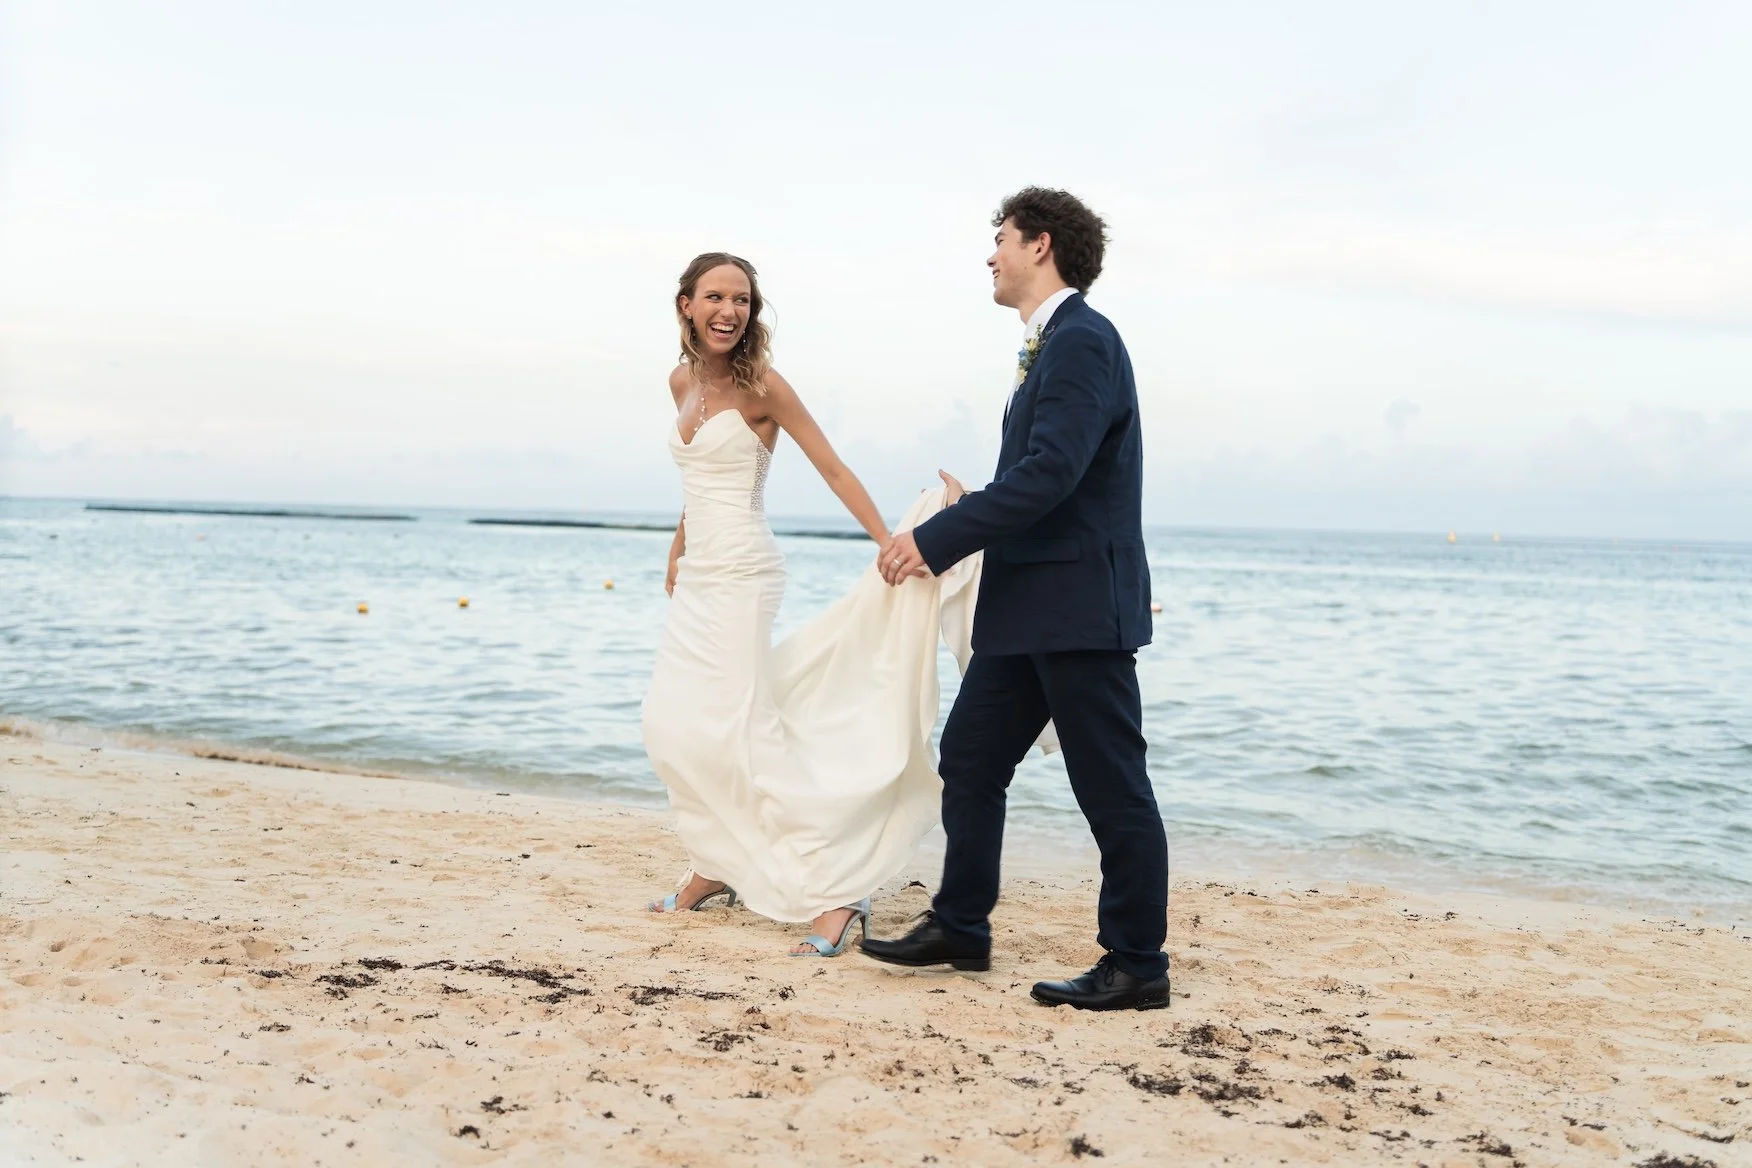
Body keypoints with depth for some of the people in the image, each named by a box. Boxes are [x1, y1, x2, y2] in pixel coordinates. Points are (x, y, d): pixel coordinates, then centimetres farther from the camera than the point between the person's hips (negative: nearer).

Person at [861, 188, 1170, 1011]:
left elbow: (1048, 473, -25)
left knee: (1111, 788, 0)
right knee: (970, 758, 14)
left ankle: (1137, 966, 11)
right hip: (1029, 607, 10)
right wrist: (954, 532, 15)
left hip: (1080, 608, -10)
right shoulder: (1051, 344, 16)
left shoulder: (1081, 340, -15)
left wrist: (935, 540, -23)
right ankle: (960, 928, 26)